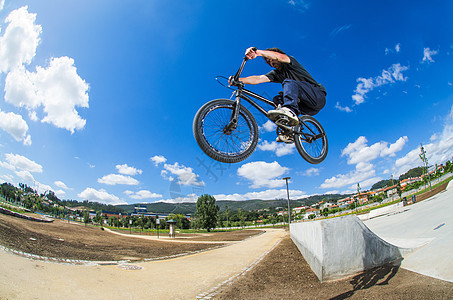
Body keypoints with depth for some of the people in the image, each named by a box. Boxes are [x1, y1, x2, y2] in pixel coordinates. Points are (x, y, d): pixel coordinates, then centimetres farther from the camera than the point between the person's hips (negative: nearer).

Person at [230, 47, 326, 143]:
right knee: (277, 99, -7)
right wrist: (238, 80, -13)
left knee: (289, 82, -23)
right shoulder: (276, 73, 16)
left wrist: (257, 52, -35)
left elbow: (279, 56, -23)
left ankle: (290, 110, -48)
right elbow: (259, 78, 0)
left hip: (318, 96, -7)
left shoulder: (290, 63, 0)